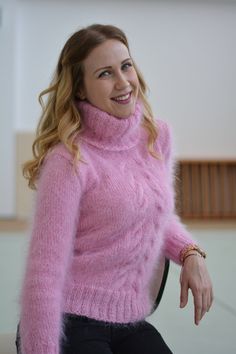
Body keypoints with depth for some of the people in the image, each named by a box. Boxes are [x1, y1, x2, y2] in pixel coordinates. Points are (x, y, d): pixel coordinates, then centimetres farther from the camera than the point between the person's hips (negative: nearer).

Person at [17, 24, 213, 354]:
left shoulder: (159, 135, 1)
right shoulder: (69, 160, -19)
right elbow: (44, 272, -19)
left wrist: (190, 254, -1)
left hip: (131, 323, 6)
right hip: (69, 323, -5)